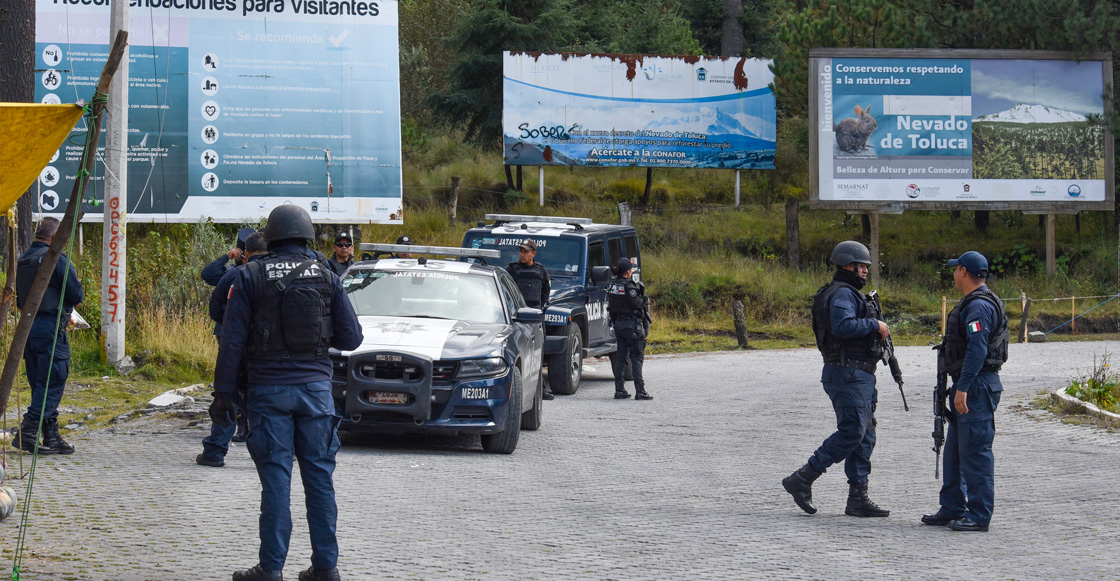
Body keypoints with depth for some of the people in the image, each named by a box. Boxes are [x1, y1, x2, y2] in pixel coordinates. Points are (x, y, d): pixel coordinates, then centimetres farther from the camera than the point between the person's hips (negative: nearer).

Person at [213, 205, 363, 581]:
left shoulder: (249, 278, -2)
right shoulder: (327, 278, 3)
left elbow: (231, 341, -4)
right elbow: (351, 338, 5)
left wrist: (223, 393, -1)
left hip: (268, 388, -1)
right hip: (315, 387, 2)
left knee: (275, 479, 0)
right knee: (320, 477, 7)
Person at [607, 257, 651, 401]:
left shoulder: (612, 286, 6)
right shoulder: (628, 286, -17)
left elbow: (610, 307, 11)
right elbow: (636, 304, -18)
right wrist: (645, 300, 2)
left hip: (618, 324, 7)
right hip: (632, 324, -7)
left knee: (620, 357, 11)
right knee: (636, 357, -3)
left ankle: (619, 390, 10)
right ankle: (640, 391, -5)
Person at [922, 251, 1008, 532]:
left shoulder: (979, 306, -16)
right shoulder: (973, 303, 19)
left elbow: (977, 349, -25)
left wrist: (963, 388, -26)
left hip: (977, 386, -11)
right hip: (968, 386, 11)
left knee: (975, 451, -9)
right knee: (954, 451, 16)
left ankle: (979, 516, -8)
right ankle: (952, 510, 23)